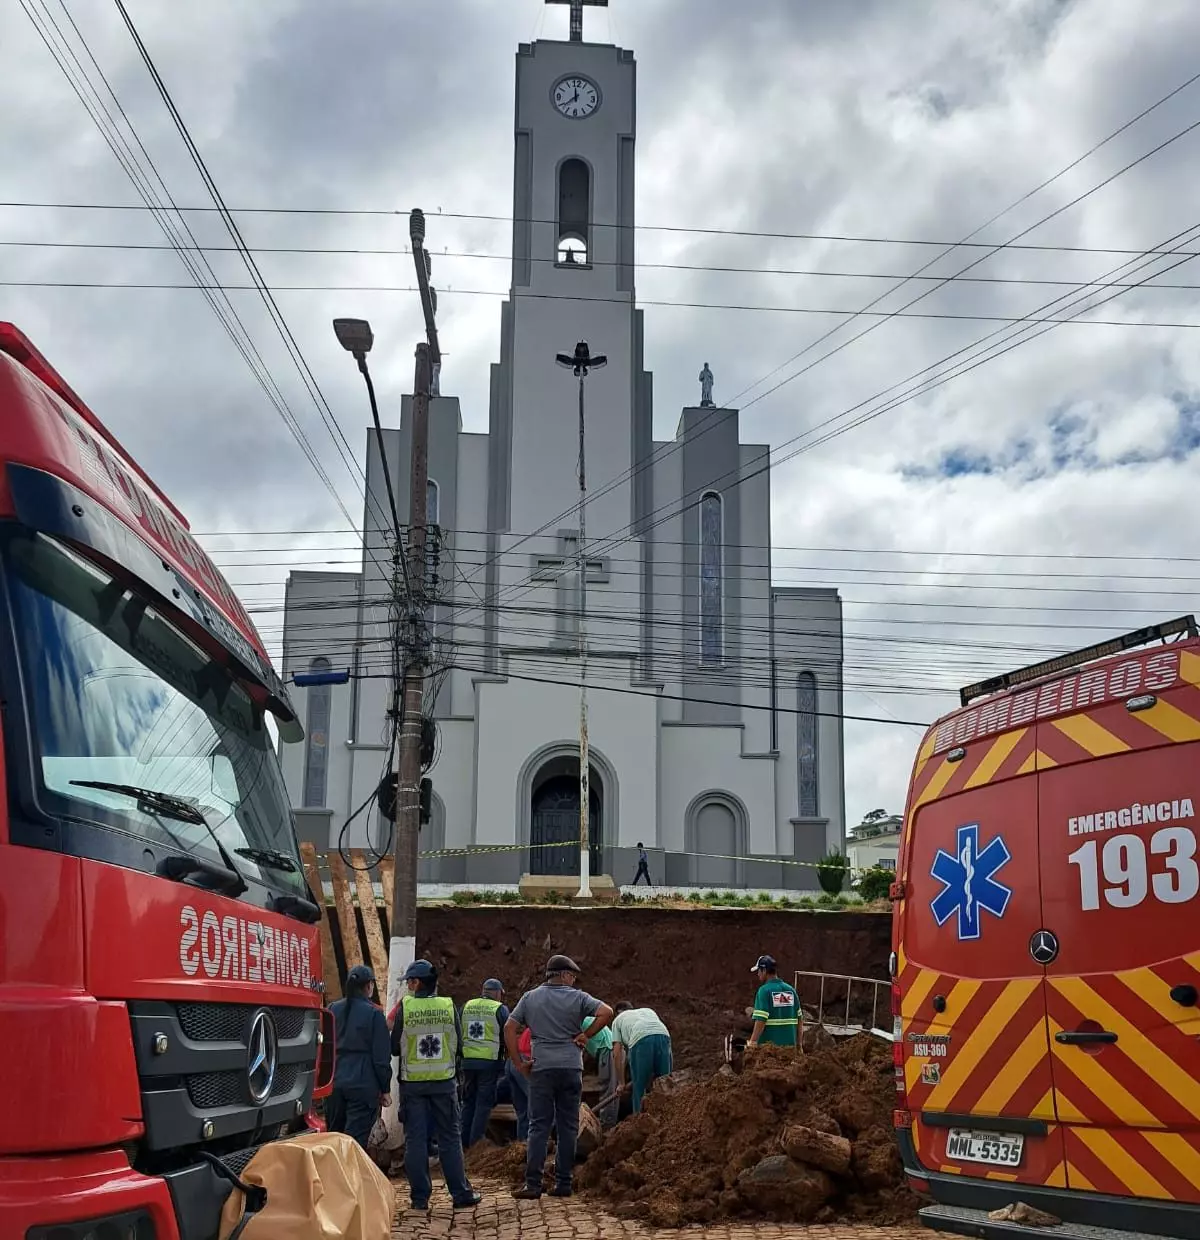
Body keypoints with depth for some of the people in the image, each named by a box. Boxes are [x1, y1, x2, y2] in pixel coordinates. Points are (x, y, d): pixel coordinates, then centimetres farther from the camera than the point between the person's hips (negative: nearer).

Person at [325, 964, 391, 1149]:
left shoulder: (332, 1009, 5)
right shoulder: (374, 1014, -9)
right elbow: (381, 1057, -8)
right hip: (363, 1085, -5)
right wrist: (385, 1089, 1)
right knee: (356, 1141, -4)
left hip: (334, 1083, 5)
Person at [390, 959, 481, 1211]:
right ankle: (461, 1194, 10)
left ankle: (420, 1196, 8)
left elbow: (395, 1047, -3)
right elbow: (458, 1045, 3)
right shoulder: (448, 1006, -4)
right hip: (444, 1081, 1)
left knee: (415, 1139, 7)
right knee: (450, 1138, 9)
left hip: (412, 1083, -1)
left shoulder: (405, 1007, -9)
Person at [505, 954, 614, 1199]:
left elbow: (509, 1028, 4)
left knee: (539, 1126, 3)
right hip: (571, 1067, -1)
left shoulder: (530, 998, 7)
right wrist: (586, 1034, -2)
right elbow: (607, 1012, -12)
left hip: (541, 1068, 1)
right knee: (568, 1126, 7)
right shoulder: (577, 998, 0)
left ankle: (533, 1184, -2)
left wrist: (519, 1063, 6)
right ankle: (564, 1183, 9)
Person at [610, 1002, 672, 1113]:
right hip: (664, 1036, 3)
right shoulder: (648, 1010, 41)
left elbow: (617, 1053, 23)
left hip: (640, 1039, -3)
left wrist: (621, 1083, 27)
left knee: (640, 1087, 8)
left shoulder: (618, 1019, 31)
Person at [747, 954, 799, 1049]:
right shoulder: (791, 990, 9)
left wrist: (753, 1042, -16)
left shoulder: (764, 990, -10)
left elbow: (761, 1020, -17)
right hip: (790, 1044, 6)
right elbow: (798, 1018, 11)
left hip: (769, 1044, -6)